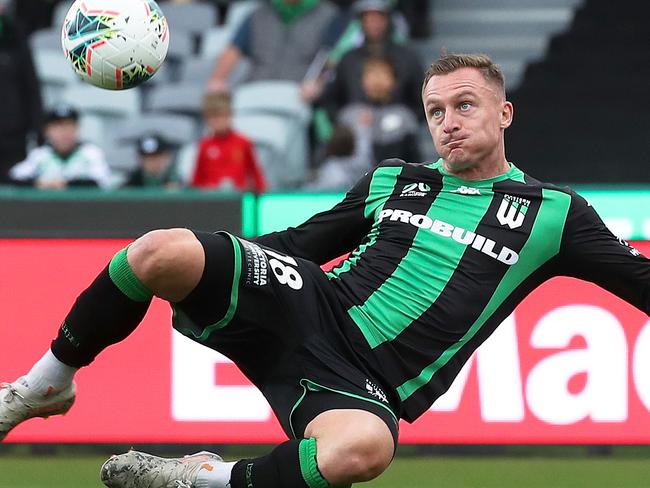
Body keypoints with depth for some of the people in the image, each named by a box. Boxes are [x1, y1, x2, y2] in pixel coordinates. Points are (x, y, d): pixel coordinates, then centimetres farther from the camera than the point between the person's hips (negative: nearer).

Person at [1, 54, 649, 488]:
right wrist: (212, 262, 17)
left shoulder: (552, 214, 8)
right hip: (312, 307, 3)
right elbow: (303, 241, 26)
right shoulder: (392, 182, 18)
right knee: (161, 252, -26)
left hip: (364, 386, -3)